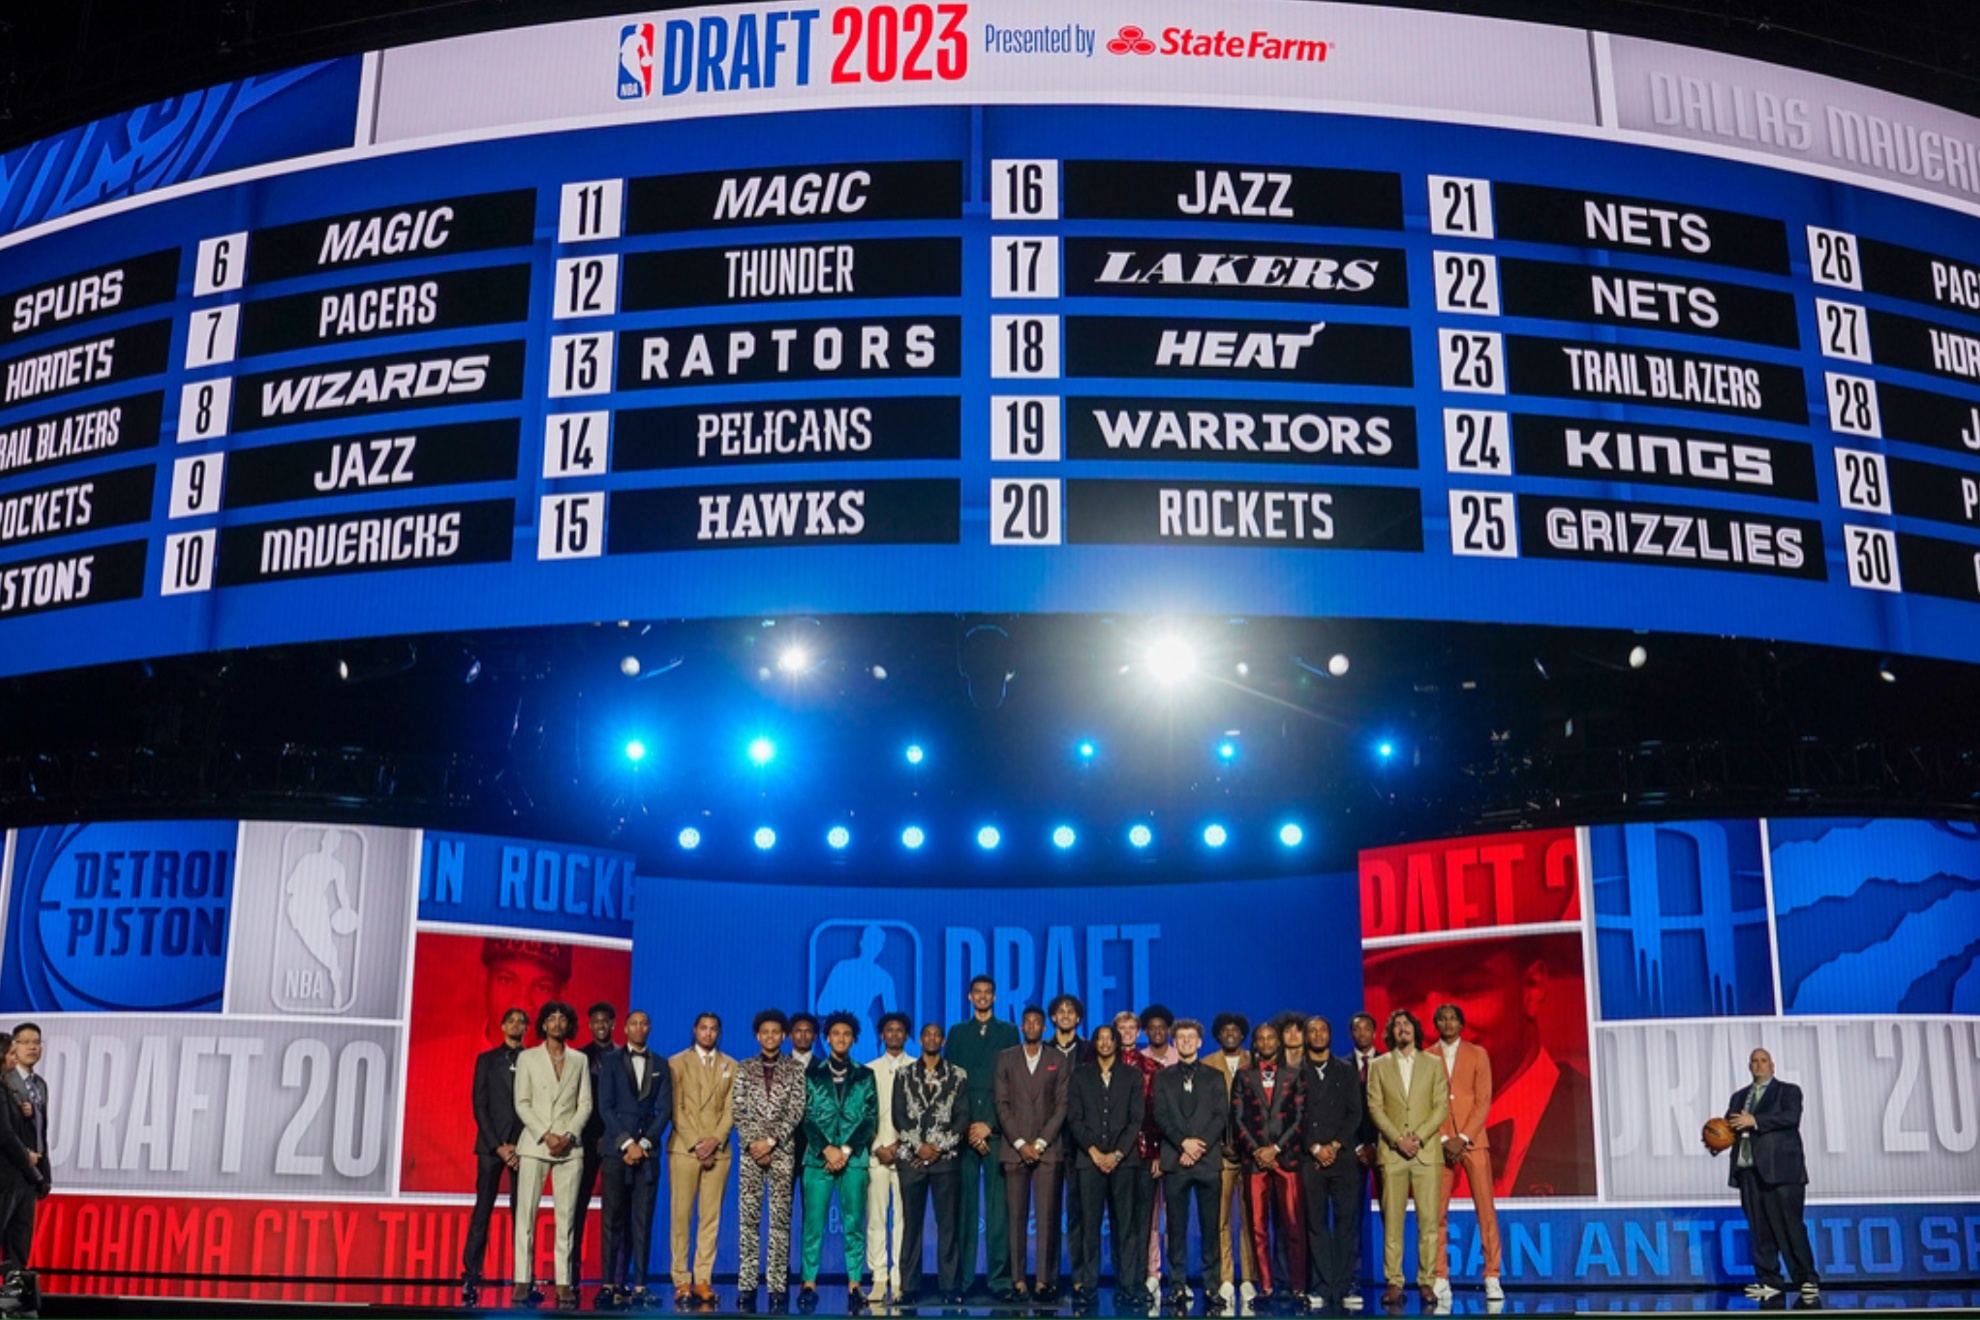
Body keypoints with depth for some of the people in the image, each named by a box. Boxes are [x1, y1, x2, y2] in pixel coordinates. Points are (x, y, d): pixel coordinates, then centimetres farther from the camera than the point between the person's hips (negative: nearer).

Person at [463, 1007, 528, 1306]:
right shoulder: (487, 1060, 10)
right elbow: (479, 1105, 3)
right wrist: (498, 1145, -7)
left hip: (523, 1146, 0)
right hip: (491, 1143, 0)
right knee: (483, 1211, -4)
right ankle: (471, 1278, -3)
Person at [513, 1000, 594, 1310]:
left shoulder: (579, 1060, 12)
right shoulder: (528, 1058, 8)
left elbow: (585, 1104, 7)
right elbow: (522, 1104, 1)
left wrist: (569, 1135, -8)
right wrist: (545, 1135, -10)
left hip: (569, 1146, 1)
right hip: (534, 1145, -1)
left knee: (566, 1216, -2)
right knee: (526, 1213, -4)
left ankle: (564, 1284, -2)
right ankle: (523, 1282, -2)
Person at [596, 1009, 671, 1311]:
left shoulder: (660, 1066, 12)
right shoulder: (609, 1061, 7)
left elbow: (664, 1110, 5)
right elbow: (606, 1106, -1)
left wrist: (644, 1143, -7)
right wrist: (626, 1143, -9)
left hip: (648, 1150, 2)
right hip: (616, 1149, -1)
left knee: (643, 1222, 0)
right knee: (614, 1220, -2)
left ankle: (638, 1285, 1)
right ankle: (610, 1284, 0)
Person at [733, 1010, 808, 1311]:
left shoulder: (795, 1069, 6)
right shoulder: (744, 1069, 10)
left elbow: (797, 1111, -1)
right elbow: (738, 1111, 5)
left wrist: (772, 1141, -9)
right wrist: (752, 1143, -7)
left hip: (782, 1150, -1)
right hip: (751, 1150, 1)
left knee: (781, 1219, -2)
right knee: (748, 1219, -1)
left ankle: (778, 1287, 0)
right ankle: (747, 1286, 1)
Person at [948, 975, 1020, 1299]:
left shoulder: (1008, 1032, 11)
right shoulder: (957, 1033, 15)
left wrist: (989, 1125, -4)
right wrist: (965, 1127, -2)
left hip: (996, 1130, -1)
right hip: (963, 1130, 1)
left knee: (998, 1207, -5)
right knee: (964, 1206, -1)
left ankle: (1000, 1280, -3)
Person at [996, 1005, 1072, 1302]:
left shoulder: (1058, 1061, 9)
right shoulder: (1005, 1059, 10)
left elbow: (1062, 1105, 3)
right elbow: (1002, 1104, 3)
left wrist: (1040, 1143, -6)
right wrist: (1020, 1143, -6)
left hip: (1047, 1148, 0)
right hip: (1014, 1148, 0)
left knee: (1047, 1216, -5)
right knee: (1016, 1215, -2)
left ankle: (1044, 1280, -4)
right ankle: (1017, 1279, 0)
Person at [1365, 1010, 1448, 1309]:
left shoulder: (1433, 1065, 11)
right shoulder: (1379, 1066, 10)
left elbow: (1441, 1107, 3)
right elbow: (1375, 1107, 3)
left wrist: (1418, 1137, -9)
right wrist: (1398, 1139, -9)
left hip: (1426, 1150, 0)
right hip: (1392, 1152, 0)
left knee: (1428, 1220, -3)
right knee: (1392, 1221, -2)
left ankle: (1427, 1282, 2)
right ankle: (1394, 1283, 1)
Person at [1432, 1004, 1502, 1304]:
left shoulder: (1477, 1054, 7)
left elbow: (1483, 1101, 1)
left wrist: (1464, 1138, -9)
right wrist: (1444, 1140, -9)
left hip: (1473, 1141, 0)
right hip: (1438, 1143, 0)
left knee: (1486, 1210, -3)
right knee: (1436, 1212, -2)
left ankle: (1492, 1278, 2)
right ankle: (1440, 1279, 2)